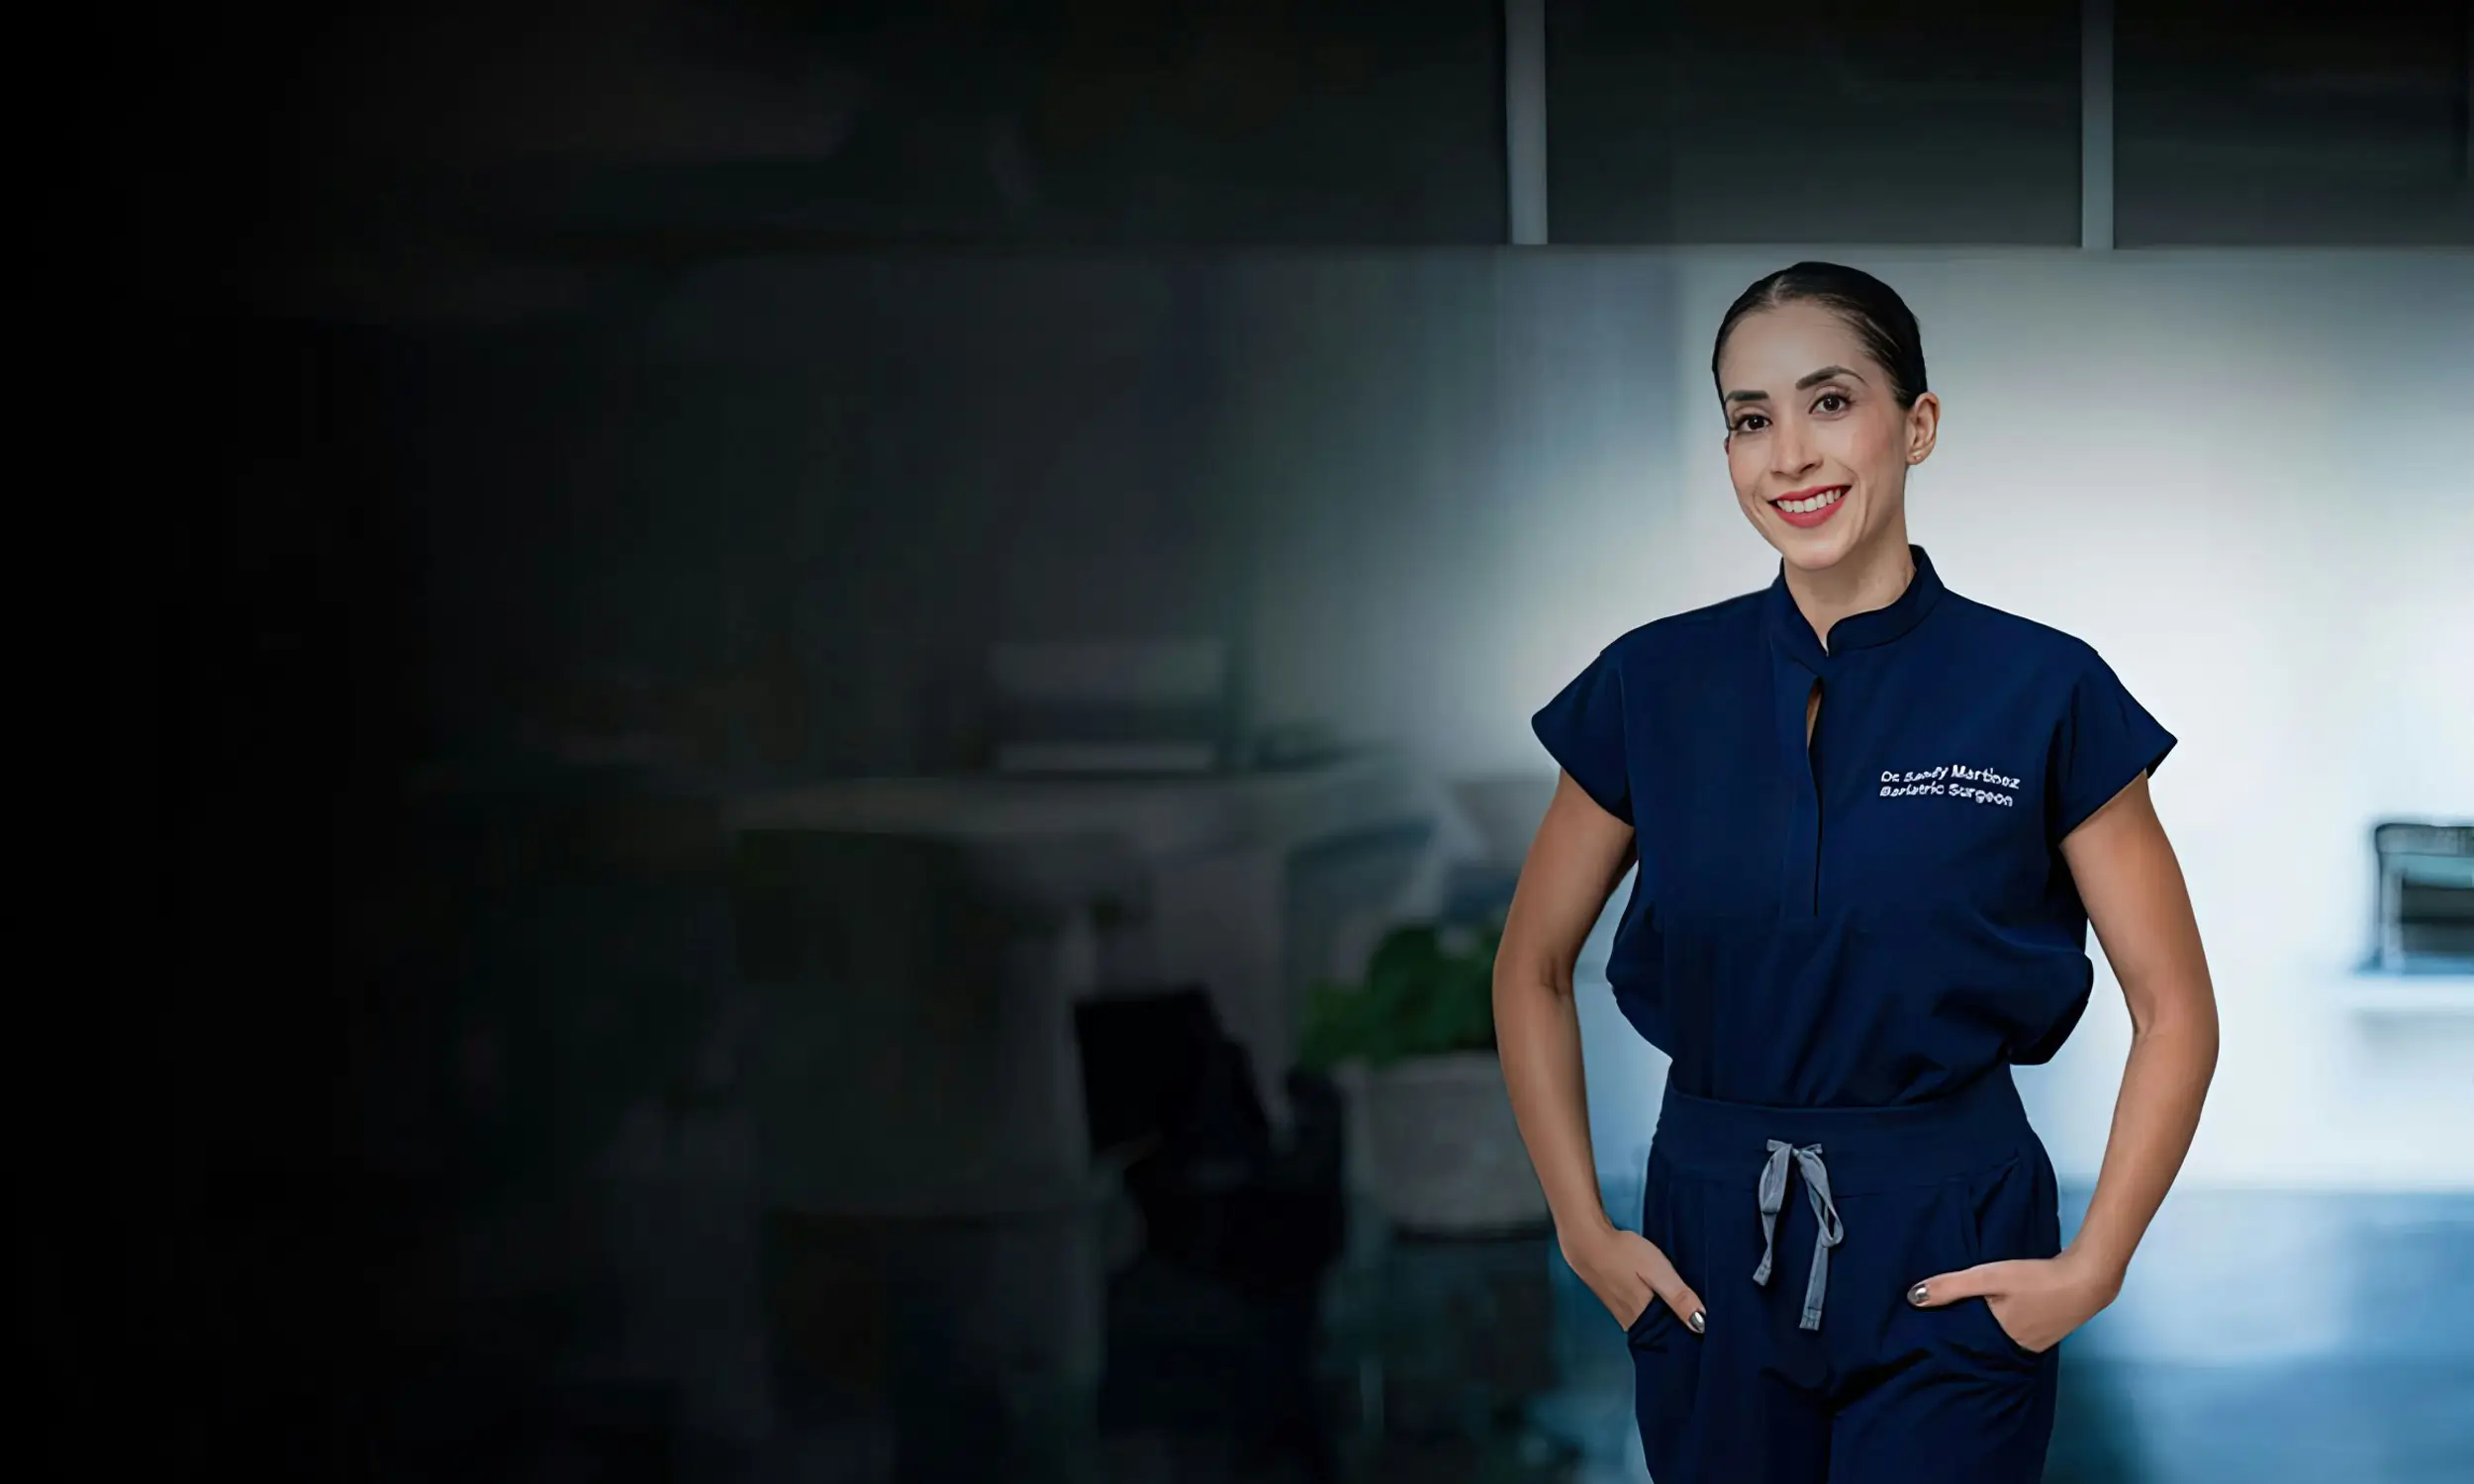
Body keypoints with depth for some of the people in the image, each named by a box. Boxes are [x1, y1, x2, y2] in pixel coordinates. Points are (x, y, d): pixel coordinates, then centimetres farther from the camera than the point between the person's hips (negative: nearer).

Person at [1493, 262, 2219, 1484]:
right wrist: (1585, 1233, 3)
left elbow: (2174, 1012, -2)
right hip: (1710, 1255, 2)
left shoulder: (2043, 695, -7)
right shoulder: (1654, 686, 0)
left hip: (1951, 1259, -2)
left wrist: (2091, 1269, -9)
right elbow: (1532, 970, 9)